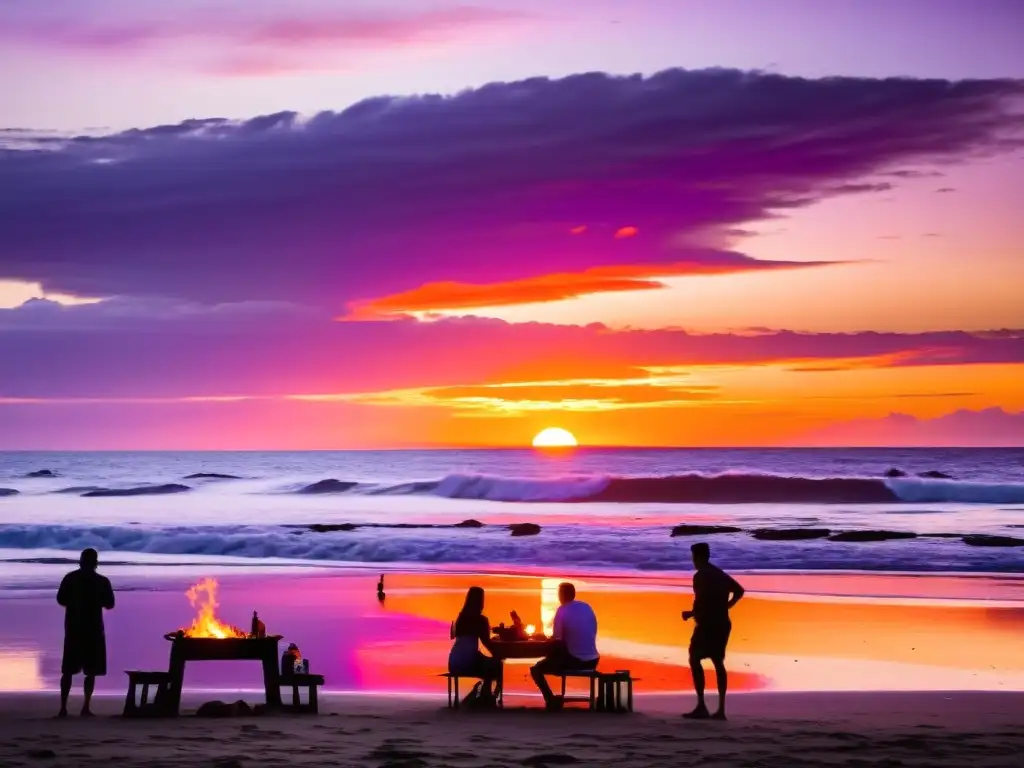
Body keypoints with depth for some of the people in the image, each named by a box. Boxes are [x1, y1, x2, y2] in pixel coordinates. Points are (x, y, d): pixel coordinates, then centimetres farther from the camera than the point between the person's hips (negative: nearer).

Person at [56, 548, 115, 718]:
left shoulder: (70, 578, 1)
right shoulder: (101, 581, -4)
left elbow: (61, 600, 6)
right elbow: (109, 604, 3)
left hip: (73, 628, 2)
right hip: (93, 629, -2)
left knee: (68, 670, 6)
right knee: (91, 671, 4)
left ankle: (63, 707, -2)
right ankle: (86, 708, -5)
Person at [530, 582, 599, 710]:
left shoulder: (562, 611, -8)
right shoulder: (587, 607, 8)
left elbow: (558, 639, -8)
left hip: (574, 660, -6)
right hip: (592, 661, 6)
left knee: (536, 669, 10)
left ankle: (551, 700, -3)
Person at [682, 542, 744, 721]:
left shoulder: (700, 576, -12)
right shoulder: (721, 574, 16)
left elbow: (701, 602, -22)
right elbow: (739, 591, 23)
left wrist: (690, 614, -6)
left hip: (707, 624, -8)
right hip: (722, 623, 8)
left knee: (695, 660, -3)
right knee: (718, 662, 11)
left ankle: (701, 707, -12)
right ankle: (721, 709, 6)